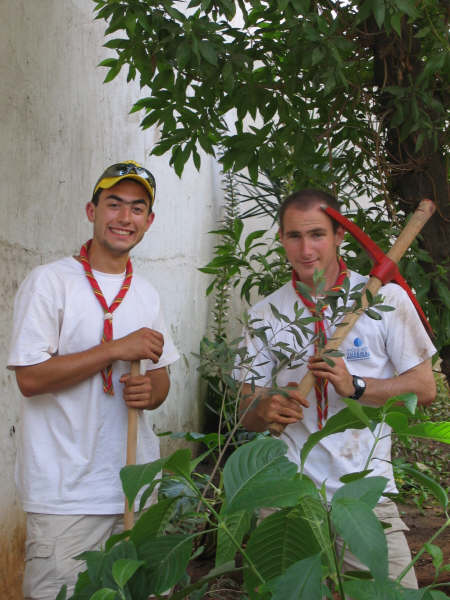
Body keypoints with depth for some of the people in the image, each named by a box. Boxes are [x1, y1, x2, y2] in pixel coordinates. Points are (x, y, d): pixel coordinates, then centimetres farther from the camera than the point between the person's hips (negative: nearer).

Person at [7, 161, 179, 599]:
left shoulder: (146, 294, 13)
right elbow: (30, 377, -14)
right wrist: (118, 349, -15)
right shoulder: (49, 282, -6)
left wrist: (148, 392, -6)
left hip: (138, 486, 6)